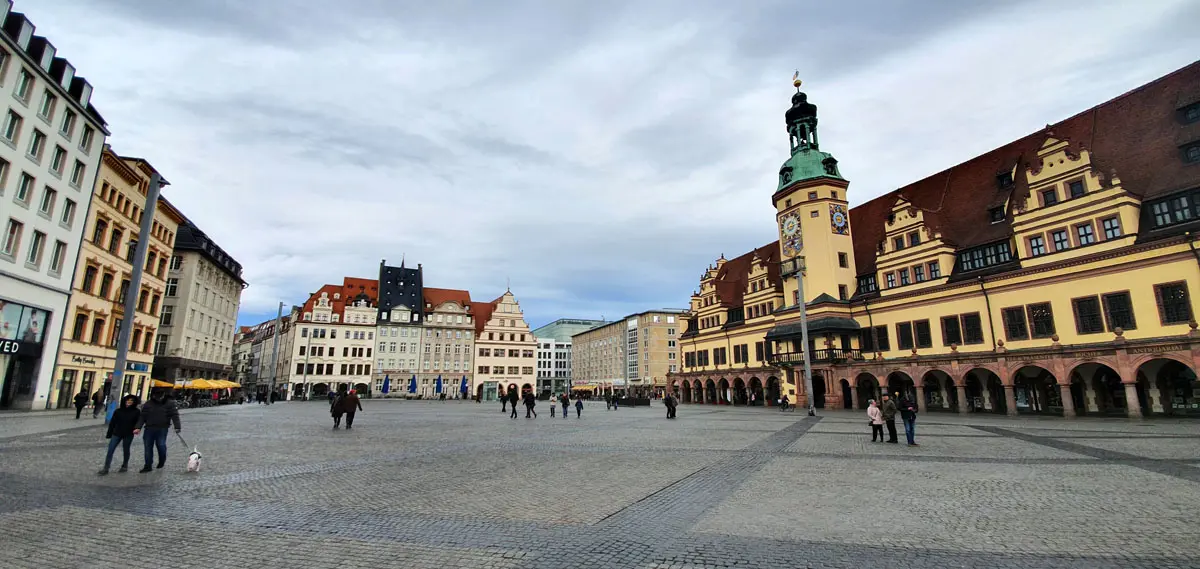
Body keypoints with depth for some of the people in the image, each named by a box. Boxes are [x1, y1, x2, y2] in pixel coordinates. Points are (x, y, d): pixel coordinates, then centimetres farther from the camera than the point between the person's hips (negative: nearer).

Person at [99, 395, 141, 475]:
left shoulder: (136, 412, -2)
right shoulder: (118, 411, 3)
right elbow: (112, 422, 8)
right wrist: (109, 434, 7)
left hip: (128, 435, -2)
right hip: (116, 434, 2)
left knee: (125, 450, 10)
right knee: (110, 450, -5)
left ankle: (125, 466, 26)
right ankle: (106, 468, 0)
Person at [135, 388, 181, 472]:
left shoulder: (169, 403, -1)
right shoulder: (148, 404, 5)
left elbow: (174, 415, -6)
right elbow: (142, 416, 5)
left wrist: (177, 427, -16)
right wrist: (138, 427, -8)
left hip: (162, 429, -3)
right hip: (149, 428, 3)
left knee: (161, 445, -8)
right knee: (148, 446, 5)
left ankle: (162, 461, 20)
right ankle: (147, 466, 17)